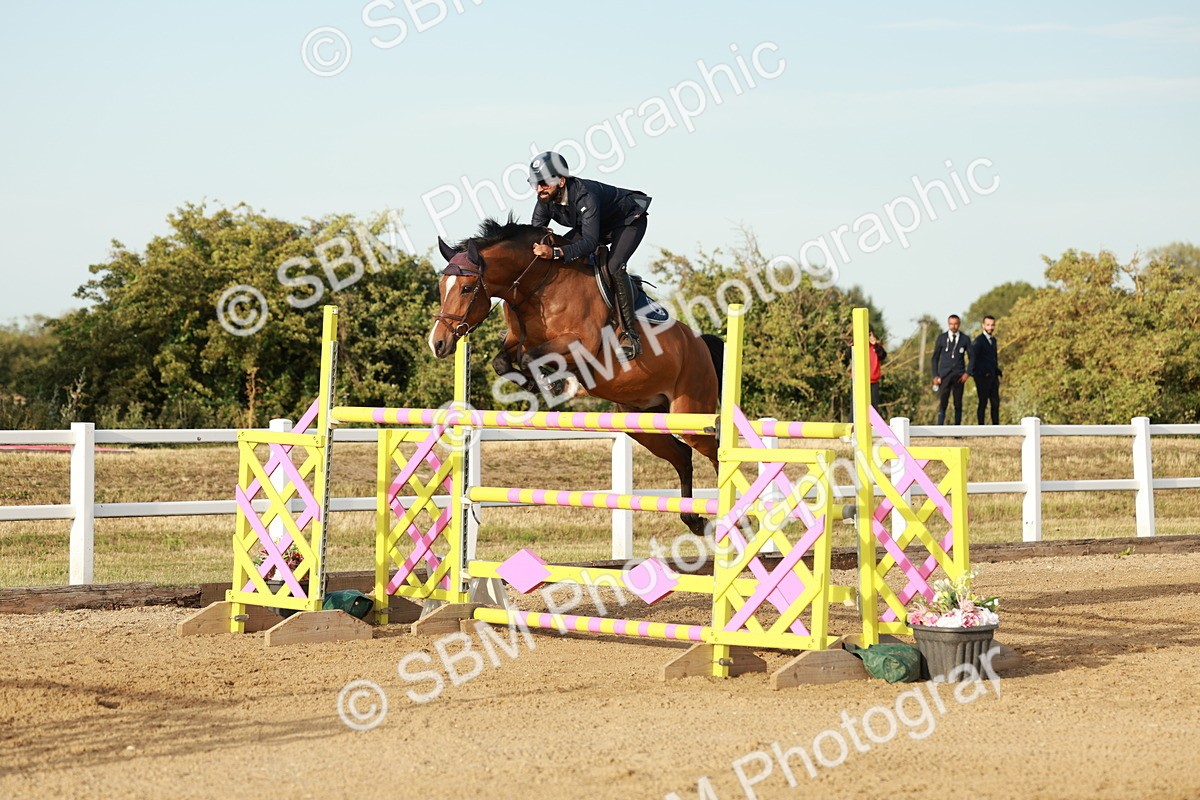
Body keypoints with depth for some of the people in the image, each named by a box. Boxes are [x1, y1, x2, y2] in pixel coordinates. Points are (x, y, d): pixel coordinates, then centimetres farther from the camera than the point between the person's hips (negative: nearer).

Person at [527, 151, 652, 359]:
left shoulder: (585, 196, -41)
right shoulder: (545, 201, -19)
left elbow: (590, 242, -48)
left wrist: (555, 253, -61)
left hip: (629, 220, -8)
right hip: (593, 226, 8)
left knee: (614, 267, -32)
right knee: (554, 260, -7)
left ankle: (630, 334, -24)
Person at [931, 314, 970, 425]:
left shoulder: (965, 339, 6)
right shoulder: (942, 337, 5)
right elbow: (935, 357, 8)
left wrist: (967, 373, -3)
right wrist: (935, 376, 0)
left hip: (959, 376, 1)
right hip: (944, 375, -1)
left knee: (958, 404, 2)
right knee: (942, 403, -10)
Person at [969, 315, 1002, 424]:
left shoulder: (993, 340, 16)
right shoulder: (979, 340, -10)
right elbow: (973, 356, -23)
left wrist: (998, 371, 17)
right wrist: (970, 372, -35)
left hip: (993, 376, 7)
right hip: (982, 376, -7)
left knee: (995, 403, 7)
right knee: (983, 403, -5)